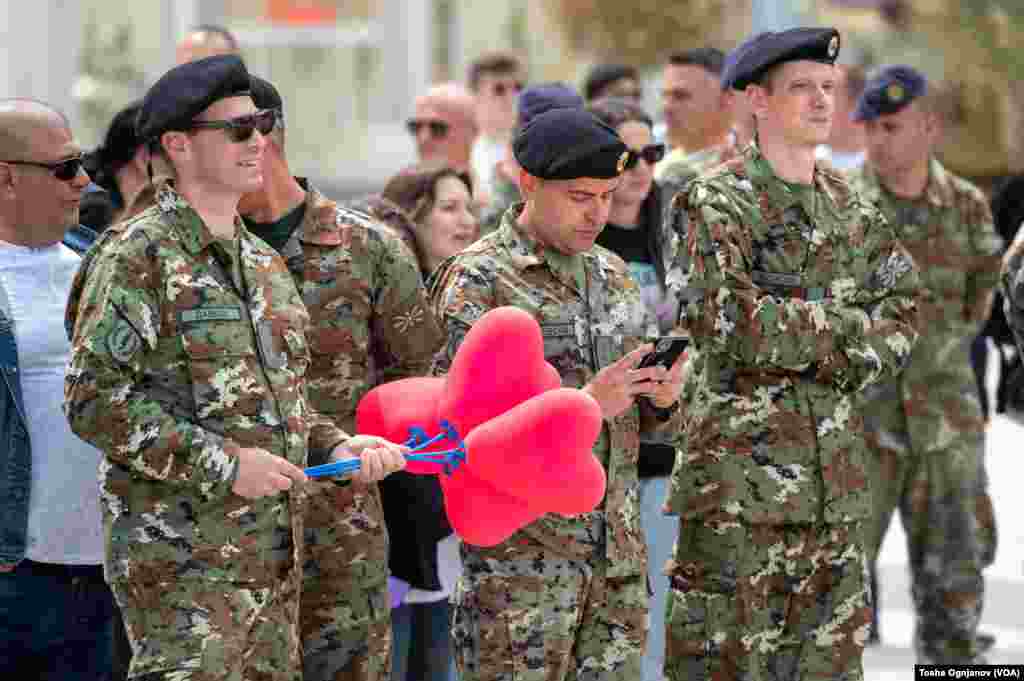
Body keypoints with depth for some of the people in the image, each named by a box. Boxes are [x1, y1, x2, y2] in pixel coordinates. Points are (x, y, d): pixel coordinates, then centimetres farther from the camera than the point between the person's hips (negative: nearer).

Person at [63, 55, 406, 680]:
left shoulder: (264, 261, 17)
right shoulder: (138, 257, -10)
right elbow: (94, 399, -18)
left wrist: (336, 445, 7)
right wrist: (224, 464, -18)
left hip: (274, 558, 8)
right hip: (180, 562, -8)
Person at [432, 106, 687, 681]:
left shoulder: (614, 275, 13)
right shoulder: (477, 281, -7)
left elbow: (654, 425, 18)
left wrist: (664, 399, -6)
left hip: (618, 554, 6)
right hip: (520, 561, -6)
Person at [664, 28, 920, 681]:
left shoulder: (852, 208, 13)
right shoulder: (719, 202, -6)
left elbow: (900, 320, 10)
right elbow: (728, 319, -19)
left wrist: (811, 341, -9)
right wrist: (847, 326, -11)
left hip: (837, 479, 6)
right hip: (740, 473, -6)